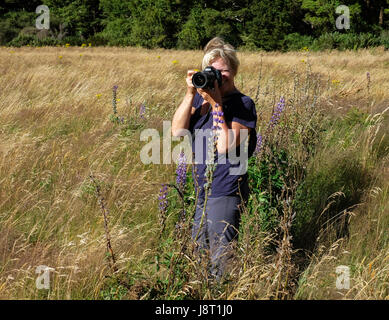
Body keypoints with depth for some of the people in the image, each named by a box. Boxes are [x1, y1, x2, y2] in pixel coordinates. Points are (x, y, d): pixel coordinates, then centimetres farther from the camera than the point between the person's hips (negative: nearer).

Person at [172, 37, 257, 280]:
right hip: (202, 190, 7)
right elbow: (177, 131, -2)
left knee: (221, 259, -4)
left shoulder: (243, 104, -9)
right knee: (199, 252, 18)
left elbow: (225, 147, -20)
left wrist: (216, 104, -19)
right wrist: (190, 94, -9)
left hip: (225, 192, -7)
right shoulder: (201, 99, 10)